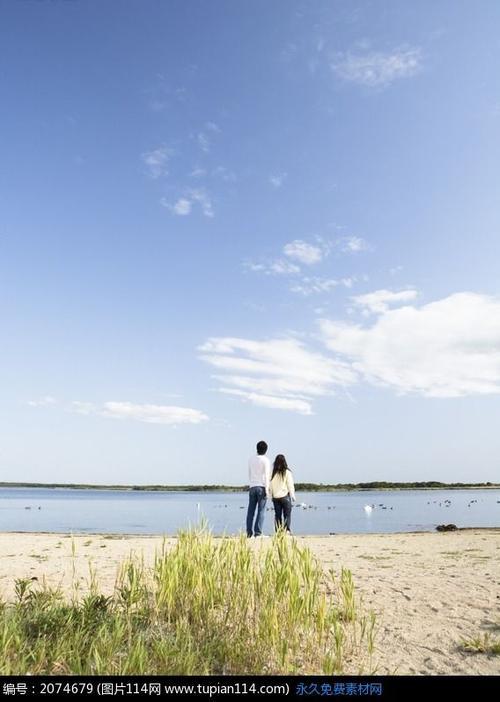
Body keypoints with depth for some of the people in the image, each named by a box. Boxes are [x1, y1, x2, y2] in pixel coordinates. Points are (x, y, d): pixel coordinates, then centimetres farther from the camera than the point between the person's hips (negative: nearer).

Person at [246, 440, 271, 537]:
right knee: (261, 511, -2)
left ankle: (249, 532, 6)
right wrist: (267, 489, -8)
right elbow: (266, 475, -8)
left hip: (252, 487, 4)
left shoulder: (251, 459, 10)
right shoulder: (266, 460, -4)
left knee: (250, 511, 7)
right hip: (262, 487, -4)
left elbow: (249, 474, 14)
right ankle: (257, 532, -5)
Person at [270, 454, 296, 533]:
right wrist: (293, 496, 5)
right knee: (287, 515, 4)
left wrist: (271, 496, 10)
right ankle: (287, 531, -6)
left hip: (275, 497, 3)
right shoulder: (287, 472, -7)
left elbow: (270, 486, 2)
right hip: (285, 497, -2)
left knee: (277, 515, 10)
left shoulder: (273, 473, -2)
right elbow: (290, 485, -4)